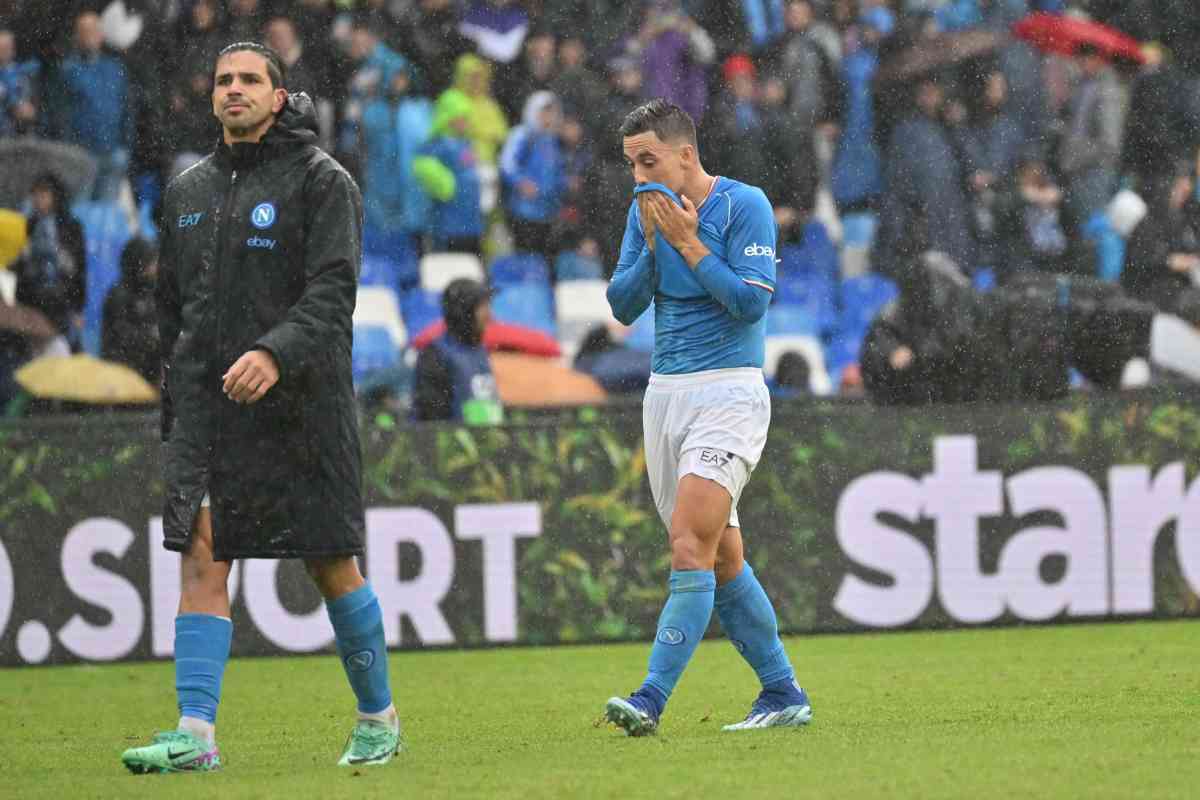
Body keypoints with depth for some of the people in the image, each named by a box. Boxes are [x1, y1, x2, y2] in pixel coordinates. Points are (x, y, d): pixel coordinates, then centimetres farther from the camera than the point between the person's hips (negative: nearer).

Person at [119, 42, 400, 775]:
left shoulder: (323, 182, -2)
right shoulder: (189, 192, 15)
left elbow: (333, 292, -14)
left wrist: (276, 354, -30)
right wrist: (175, 407, 16)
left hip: (299, 405, -4)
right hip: (206, 405, 4)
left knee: (333, 567, 3)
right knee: (201, 561, -8)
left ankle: (379, 719, 19)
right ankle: (196, 734, -13)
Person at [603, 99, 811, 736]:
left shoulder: (745, 205, -8)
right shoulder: (646, 211, 10)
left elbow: (751, 302, -15)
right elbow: (622, 306, 7)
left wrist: (687, 241, -15)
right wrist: (654, 244, -7)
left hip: (729, 390, -7)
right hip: (665, 392, 7)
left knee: (691, 548, -17)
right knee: (721, 558, 9)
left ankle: (652, 699, -23)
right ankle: (782, 694, 18)